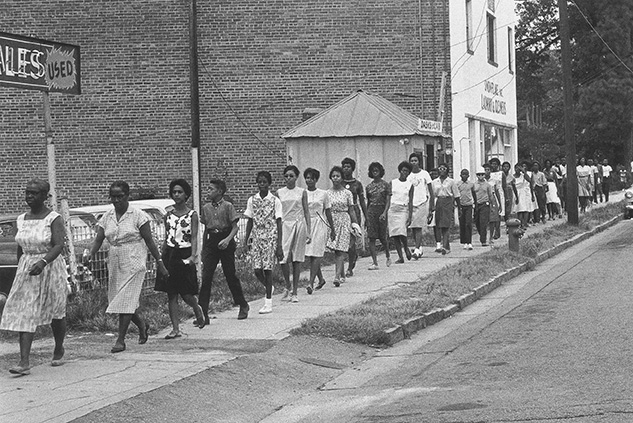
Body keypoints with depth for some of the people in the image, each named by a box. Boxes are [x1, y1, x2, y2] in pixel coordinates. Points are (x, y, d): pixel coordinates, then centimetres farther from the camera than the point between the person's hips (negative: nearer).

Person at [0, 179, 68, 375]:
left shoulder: (53, 219, -10)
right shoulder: (22, 219, 7)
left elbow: (59, 245, -21)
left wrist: (43, 262, -35)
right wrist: (20, 269, 19)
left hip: (50, 268, -4)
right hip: (26, 270, 4)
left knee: (56, 314, 11)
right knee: (24, 315, -8)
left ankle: (59, 349, 37)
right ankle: (24, 362, -13)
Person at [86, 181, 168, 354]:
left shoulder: (138, 215, -6)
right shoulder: (107, 217, 7)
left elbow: (149, 240, -4)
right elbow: (99, 239, 3)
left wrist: (159, 262, -4)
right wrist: (90, 253, -17)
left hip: (133, 262, -5)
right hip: (115, 262, 5)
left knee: (125, 300, -10)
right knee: (117, 299, 9)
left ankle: (121, 340, -4)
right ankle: (142, 324, 33)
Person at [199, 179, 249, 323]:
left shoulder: (228, 206, -5)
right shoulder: (206, 208, 9)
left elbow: (235, 227, -8)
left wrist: (227, 239, -26)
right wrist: (203, 250, 15)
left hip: (226, 243, -4)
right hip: (211, 242, 4)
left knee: (230, 275, 4)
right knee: (206, 277, -6)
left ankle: (243, 306, 25)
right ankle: (203, 314, -8)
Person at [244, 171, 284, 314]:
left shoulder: (275, 201, -3)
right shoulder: (252, 200, 6)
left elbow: (278, 223, -3)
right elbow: (250, 222, 11)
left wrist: (279, 245, -7)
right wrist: (245, 241, 7)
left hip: (270, 238, -3)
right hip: (256, 238, 3)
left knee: (267, 268, -5)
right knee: (257, 269, -3)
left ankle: (268, 302, 2)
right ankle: (269, 288, 28)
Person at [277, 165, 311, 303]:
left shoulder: (302, 192, 4)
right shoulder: (279, 192, 7)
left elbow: (306, 211, 6)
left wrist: (308, 231, 0)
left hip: (298, 224, -1)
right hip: (284, 225, 1)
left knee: (297, 260, 1)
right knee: (283, 258, -10)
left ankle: (294, 292, 6)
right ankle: (288, 286, 14)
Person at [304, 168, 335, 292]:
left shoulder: (323, 194, 3)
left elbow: (328, 212, 9)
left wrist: (332, 230, 11)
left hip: (319, 225, -2)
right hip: (306, 225, 3)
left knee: (316, 254, -11)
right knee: (310, 255, 7)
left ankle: (311, 282, -16)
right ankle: (321, 279, 26)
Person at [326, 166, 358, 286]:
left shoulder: (347, 193, 2)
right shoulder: (327, 193, 6)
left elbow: (351, 210, 5)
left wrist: (355, 223, 1)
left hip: (344, 221, -2)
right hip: (331, 221, 2)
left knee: (340, 250, -10)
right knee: (335, 250, 4)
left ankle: (337, 276, -18)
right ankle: (342, 275, 18)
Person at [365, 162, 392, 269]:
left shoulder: (385, 185, 0)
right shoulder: (369, 186, 10)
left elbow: (388, 201, -4)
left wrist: (384, 213, -17)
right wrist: (366, 217, 14)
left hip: (382, 211, -2)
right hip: (371, 211, 3)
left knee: (383, 237, 3)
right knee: (371, 238, -6)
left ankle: (388, 256, 32)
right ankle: (374, 262, -6)